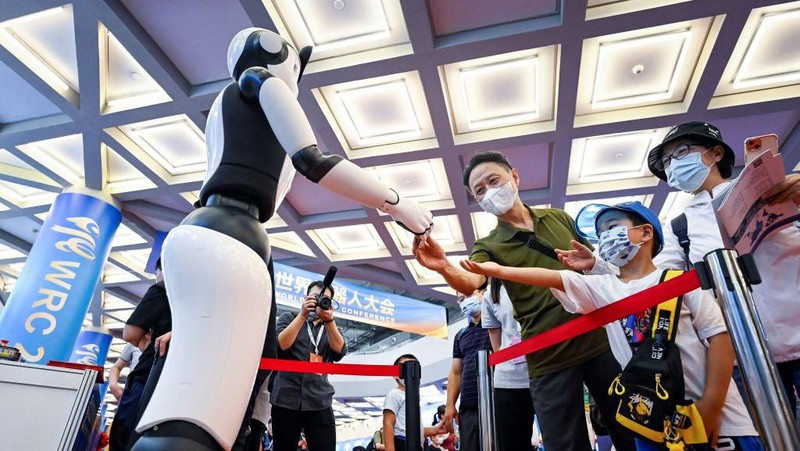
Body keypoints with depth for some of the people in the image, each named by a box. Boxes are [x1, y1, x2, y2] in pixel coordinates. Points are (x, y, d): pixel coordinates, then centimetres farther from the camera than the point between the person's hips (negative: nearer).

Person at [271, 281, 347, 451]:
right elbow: (279, 346, -7)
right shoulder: (289, 318, 11)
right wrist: (302, 315, -14)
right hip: (286, 399, -1)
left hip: (320, 402, 1)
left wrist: (329, 320, -16)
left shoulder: (331, 328, 16)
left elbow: (339, 352, -3)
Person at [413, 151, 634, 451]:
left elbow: (598, 264, 17)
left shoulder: (559, 218, 7)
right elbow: (470, 282, -25)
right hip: (550, 360, -2)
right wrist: (444, 267, -45)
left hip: (600, 342, 3)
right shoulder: (489, 246, -3)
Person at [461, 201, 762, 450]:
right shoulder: (601, 288, 5)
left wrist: (712, 403, -12)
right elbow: (551, 278, -7)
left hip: (718, 418, -1)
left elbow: (719, 335, -5)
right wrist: (498, 270, -18)